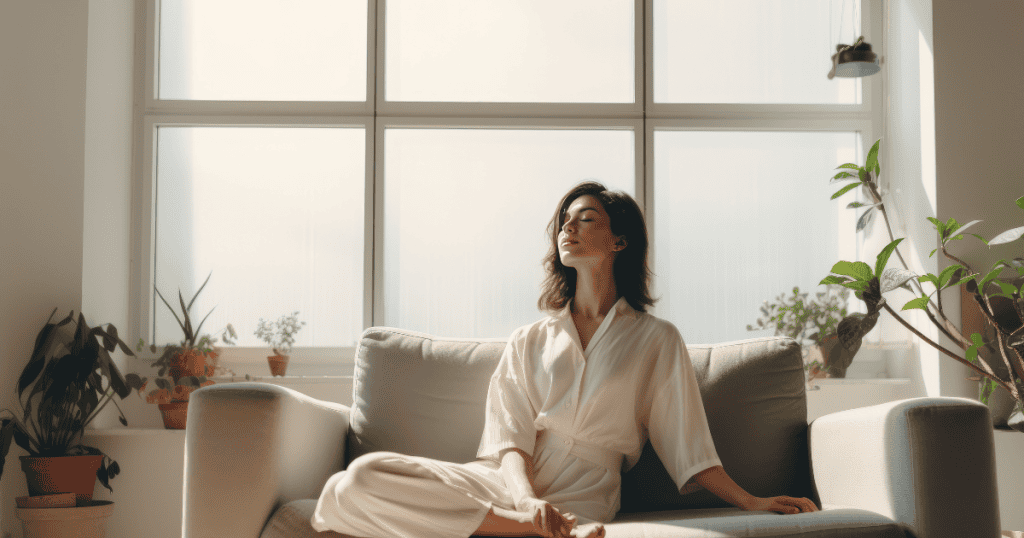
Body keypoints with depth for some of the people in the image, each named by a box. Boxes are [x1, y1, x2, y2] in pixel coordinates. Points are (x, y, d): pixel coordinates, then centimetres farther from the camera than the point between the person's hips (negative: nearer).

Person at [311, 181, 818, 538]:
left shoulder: (657, 339, 14)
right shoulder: (529, 341, 19)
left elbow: (687, 447, 13)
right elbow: (511, 441, 4)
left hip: (580, 497, -5)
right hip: (508, 484, 5)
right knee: (363, 478, -26)